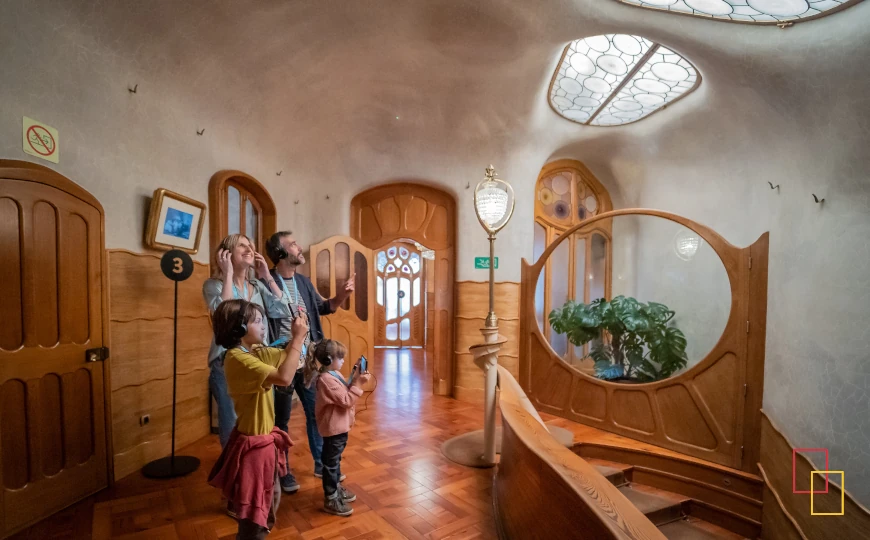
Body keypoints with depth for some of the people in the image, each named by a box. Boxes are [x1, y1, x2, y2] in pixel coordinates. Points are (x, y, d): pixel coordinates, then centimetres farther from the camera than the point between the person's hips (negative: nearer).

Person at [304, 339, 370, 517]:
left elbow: (345, 394, 8)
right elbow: (346, 400, -26)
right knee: (331, 463, 5)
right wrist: (359, 383, -26)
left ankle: (336, 488, 40)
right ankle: (331, 500, 18)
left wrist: (355, 378, -2)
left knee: (335, 460, 24)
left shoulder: (334, 374, 5)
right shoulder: (327, 379, -27)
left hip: (340, 426, 10)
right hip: (333, 428, -10)